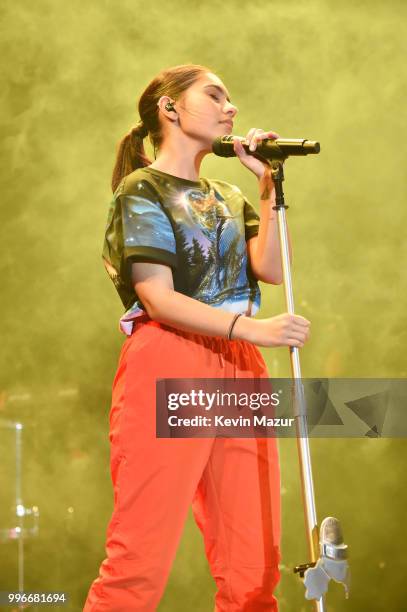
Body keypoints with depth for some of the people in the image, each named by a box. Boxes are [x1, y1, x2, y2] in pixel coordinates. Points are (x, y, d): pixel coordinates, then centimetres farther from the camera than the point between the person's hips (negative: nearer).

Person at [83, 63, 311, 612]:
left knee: (253, 566, 2)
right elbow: (159, 300, -10)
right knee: (141, 561, -10)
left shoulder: (228, 197, 21)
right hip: (167, 371, -6)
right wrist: (255, 330, -19)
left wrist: (270, 184, 4)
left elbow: (272, 268, 5)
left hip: (239, 374, 7)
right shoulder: (141, 189, 2)